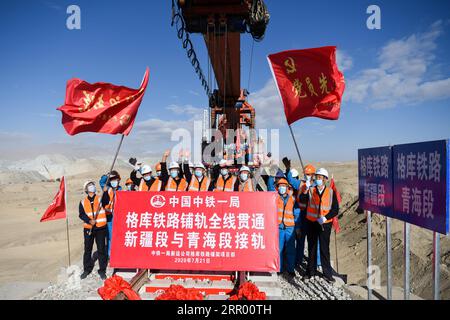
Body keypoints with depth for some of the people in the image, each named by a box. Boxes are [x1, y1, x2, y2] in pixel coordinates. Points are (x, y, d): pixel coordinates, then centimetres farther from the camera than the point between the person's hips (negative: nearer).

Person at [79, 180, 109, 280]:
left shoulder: (100, 199, 3)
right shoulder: (83, 202, 7)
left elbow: (106, 202, -18)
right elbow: (81, 215, 0)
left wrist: (105, 192, -31)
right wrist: (89, 221, -15)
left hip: (101, 228, -1)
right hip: (88, 228, 2)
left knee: (101, 249, 2)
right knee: (87, 249, 11)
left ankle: (102, 270, 13)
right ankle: (87, 269, 26)